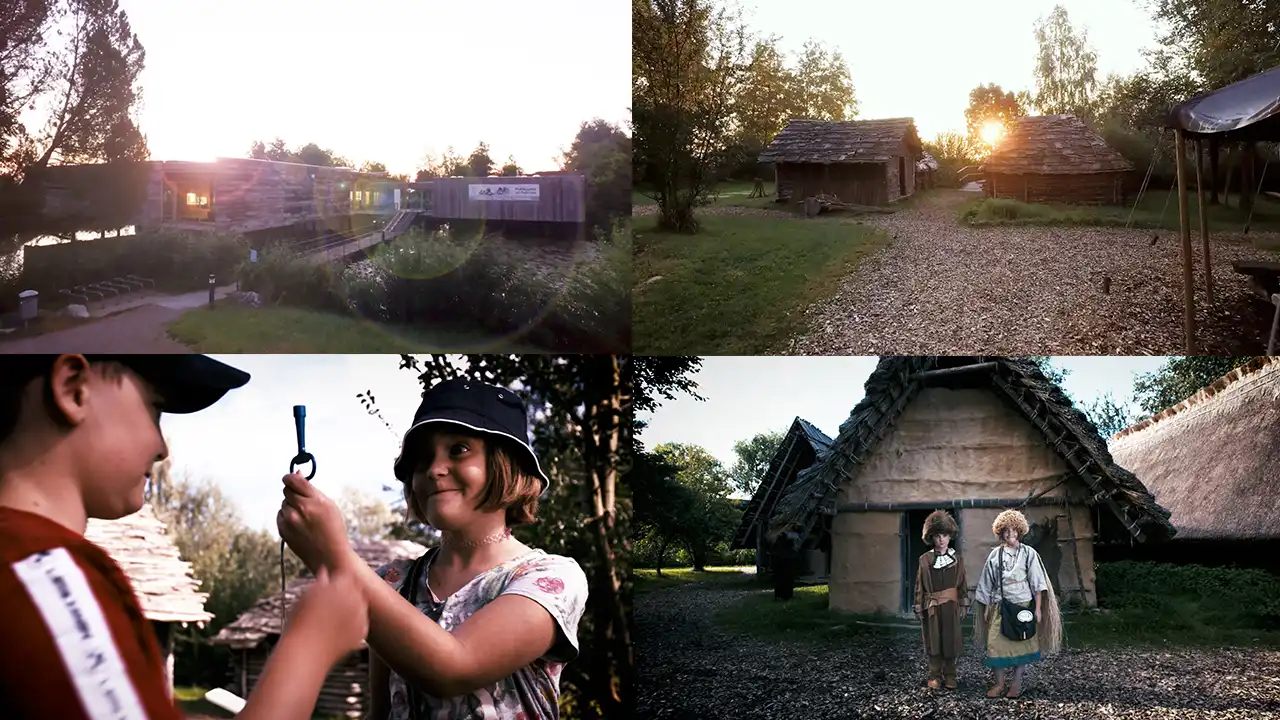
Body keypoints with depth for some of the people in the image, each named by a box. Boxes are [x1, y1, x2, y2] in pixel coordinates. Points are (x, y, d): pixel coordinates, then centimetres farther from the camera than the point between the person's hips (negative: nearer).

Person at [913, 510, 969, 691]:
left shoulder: (956, 558, 3)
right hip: (932, 606, -1)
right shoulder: (925, 560, 0)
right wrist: (919, 607, 0)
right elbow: (919, 585, 2)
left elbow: (962, 583, 6)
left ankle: (949, 674, 16)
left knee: (950, 640, 4)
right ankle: (935, 675, 13)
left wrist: (964, 604, 3)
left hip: (951, 605, 1)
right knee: (933, 641, 4)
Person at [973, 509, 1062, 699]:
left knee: (1022, 643, 1)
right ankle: (999, 683, 8)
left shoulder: (1029, 553, 0)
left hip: (1022, 605, -2)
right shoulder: (995, 555, 6)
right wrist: (986, 608, 10)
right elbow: (988, 584, 11)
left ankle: (1016, 684, 10)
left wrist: (1038, 608, -5)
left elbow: (1037, 583, -1)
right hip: (1000, 606, 2)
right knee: (996, 643, -3)